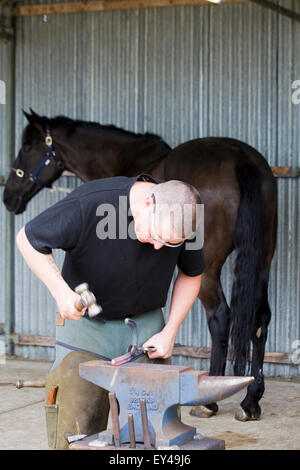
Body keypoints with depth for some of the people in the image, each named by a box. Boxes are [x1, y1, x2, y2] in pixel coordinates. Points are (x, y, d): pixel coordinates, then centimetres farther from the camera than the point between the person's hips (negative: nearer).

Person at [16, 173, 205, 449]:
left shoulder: (182, 218, -17)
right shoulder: (89, 204, -29)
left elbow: (191, 274, 3)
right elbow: (28, 240, -16)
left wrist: (170, 332, -6)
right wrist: (61, 292, -28)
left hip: (145, 324, 3)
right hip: (86, 321, -3)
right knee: (76, 428, -8)